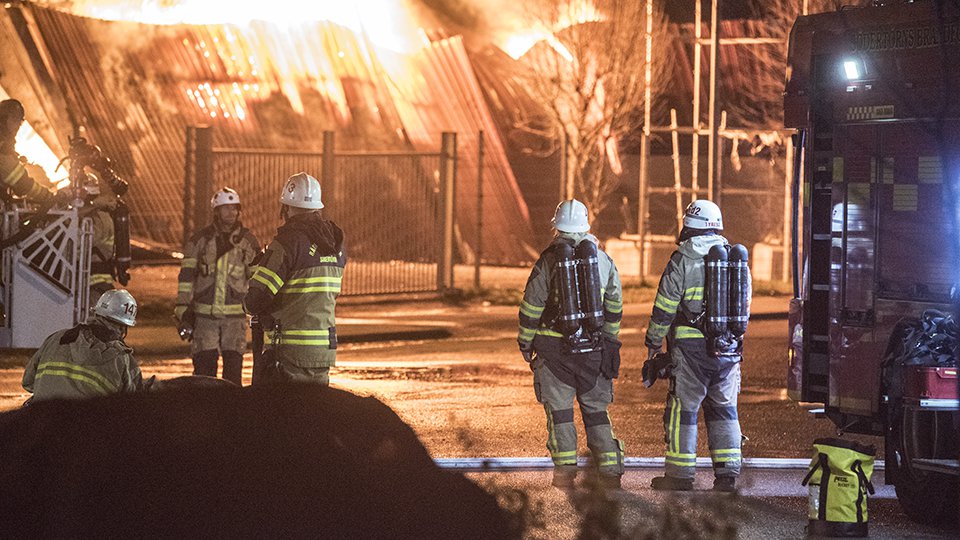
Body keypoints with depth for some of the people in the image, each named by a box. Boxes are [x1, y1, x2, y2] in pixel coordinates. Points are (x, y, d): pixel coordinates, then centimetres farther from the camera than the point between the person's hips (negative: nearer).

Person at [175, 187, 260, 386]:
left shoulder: (248, 241, 5)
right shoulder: (200, 240, 3)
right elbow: (186, 276, 4)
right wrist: (183, 312, -1)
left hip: (235, 316, 0)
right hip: (204, 315, 0)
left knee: (233, 368, -1)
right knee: (204, 368, -2)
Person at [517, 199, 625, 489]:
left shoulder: (548, 261, -6)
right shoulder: (604, 260, 5)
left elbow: (531, 307, -4)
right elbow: (615, 307, 12)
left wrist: (525, 343, 8)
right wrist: (609, 341, 23)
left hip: (554, 345, -3)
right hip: (592, 346, 3)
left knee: (559, 410, 4)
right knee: (596, 409, 9)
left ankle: (566, 470, 0)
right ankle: (610, 470, 4)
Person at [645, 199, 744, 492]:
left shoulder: (683, 260, -7)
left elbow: (664, 307, -6)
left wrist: (653, 342, 4)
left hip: (692, 345, -5)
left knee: (683, 408, 1)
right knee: (724, 408, 12)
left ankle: (680, 475, 2)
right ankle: (727, 472, 8)